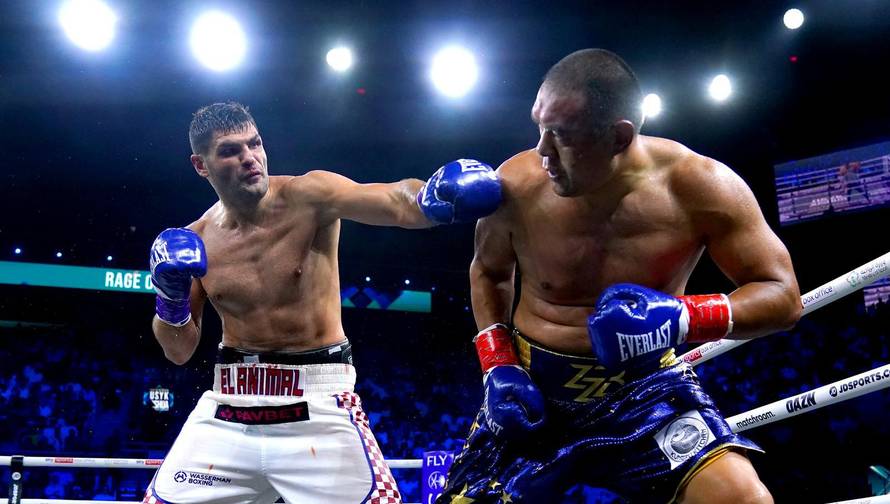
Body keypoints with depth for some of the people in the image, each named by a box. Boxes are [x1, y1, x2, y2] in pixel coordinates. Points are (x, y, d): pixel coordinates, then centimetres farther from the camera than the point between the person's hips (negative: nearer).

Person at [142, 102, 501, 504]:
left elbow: (398, 203, -29)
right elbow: (179, 352, 9)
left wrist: (435, 196, -52)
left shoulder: (309, 197, -10)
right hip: (229, 404, 4)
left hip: (318, 404, -3)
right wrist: (170, 299, -11)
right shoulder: (193, 242, 0)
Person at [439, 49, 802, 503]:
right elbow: (488, 271, 9)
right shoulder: (516, 185, -13)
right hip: (532, 388, 2)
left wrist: (683, 317, -27)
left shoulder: (700, 188, -16)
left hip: (645, 386, -2)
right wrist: (498, 366, -5)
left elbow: (782, 295, -9)